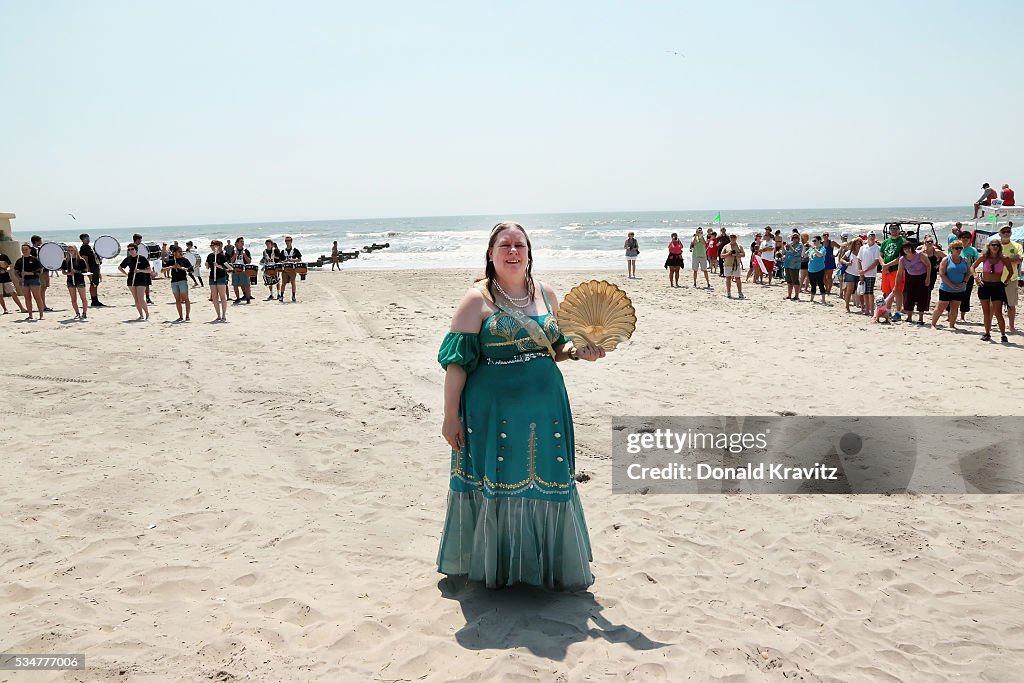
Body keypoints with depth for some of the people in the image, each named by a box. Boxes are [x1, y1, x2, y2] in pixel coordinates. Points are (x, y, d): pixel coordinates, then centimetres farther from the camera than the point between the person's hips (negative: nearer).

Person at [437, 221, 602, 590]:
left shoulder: (546, 294, 7)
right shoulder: (477, 300, -8)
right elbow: (456, 361, -9)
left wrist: (579, 351, -4)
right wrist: (450, 415, -12)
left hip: (545, 406, 4)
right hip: (494, 410, -4)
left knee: (548, 485, 11)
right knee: (495, 486, 6)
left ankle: (553, 565, 31)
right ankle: (494, 566, 28)